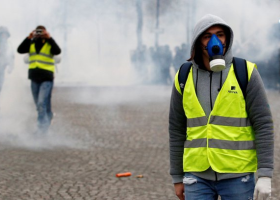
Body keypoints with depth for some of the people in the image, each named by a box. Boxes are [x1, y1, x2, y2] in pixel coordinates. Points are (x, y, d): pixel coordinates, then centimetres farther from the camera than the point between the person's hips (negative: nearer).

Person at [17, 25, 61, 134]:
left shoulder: (49, 44, -3)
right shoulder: (31, 44, 7)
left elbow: (57, 51, -23)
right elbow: (20, 50, -7)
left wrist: (49, 38, -24)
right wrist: (29, 38, -13)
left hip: (46, 78, -5)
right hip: (34, 78, 5)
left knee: (42, 103, -17)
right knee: (39, 104, 16)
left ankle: (41, 126, -16)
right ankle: (48, 118, 40)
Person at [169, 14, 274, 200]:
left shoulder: (245, 73, -7)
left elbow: (263, 124, -8)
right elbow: (177, 130, 9)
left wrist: (265, 175, -14)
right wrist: (177, 178, 10)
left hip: (237, 174, -2)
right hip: (198, 174, 2)